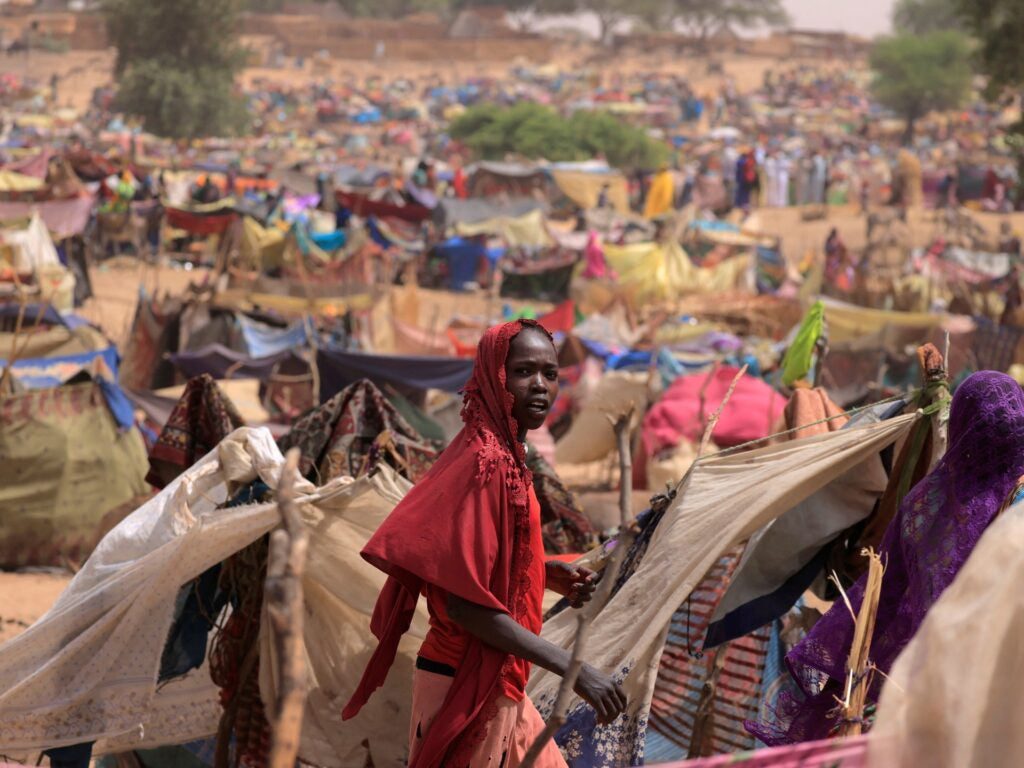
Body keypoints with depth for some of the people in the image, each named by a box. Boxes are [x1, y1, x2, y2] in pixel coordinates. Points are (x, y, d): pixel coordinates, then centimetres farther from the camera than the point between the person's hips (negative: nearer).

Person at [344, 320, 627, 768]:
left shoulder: (509, 459, 8)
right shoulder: (485, 462, -18)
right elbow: (465, 601, -23)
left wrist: (551, 575, 3)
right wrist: (572, 668, -22)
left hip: (497, 684, 9)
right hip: (467, 686, -9)